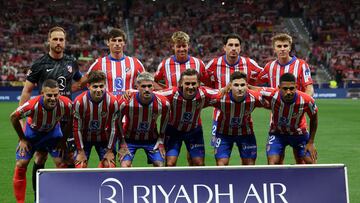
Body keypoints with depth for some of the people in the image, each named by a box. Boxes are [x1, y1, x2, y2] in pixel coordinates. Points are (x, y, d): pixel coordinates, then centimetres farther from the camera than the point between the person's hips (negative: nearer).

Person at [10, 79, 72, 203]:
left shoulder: (65, 104, -33)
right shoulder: (32, 105, -39)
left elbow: (71, 121, -9)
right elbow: (13, 117, -20)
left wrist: (63, 139, -8)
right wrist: (22, 139, -12)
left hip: (53, 131, 1)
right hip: (32, 131, -1)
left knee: (62, 164, -5)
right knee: (21, 165, -6)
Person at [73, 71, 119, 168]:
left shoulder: (113, 101, -21)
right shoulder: (79, 101, -23)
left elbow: (113, 128, -11)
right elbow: (77, 128, -13)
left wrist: (109, 151, -8)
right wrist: (81, 151, -12)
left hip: (104, 139, 1)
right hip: (84, 139, -1)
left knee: (110, 167, -8)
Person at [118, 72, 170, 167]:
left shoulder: (163, 103, -21)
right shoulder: (126, 102, -28)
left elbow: (164, 121, 1)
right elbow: (118, 122, -10)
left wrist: (161, 141, 3)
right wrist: (122, 142, -9)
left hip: (151, 139, 2)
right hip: (129, 139, -2)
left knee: (160, 166, -5)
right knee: (125, 165, -17)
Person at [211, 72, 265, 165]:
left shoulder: (254, 98, -28)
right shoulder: (220, 98, -31)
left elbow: (267, 104, -5)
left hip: (246, 133, 2)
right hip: (224, 133, -2)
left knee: (249, 164, 6)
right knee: (221, 163, -7)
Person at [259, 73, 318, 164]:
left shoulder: (306, 100, -30)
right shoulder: (272, 95, -32)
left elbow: (314, 119, -9)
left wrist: (311, 143, -6)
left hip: (299, 133, 1)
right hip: (277, 133, 0)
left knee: (311, 163, -3)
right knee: (272, 164, -16)